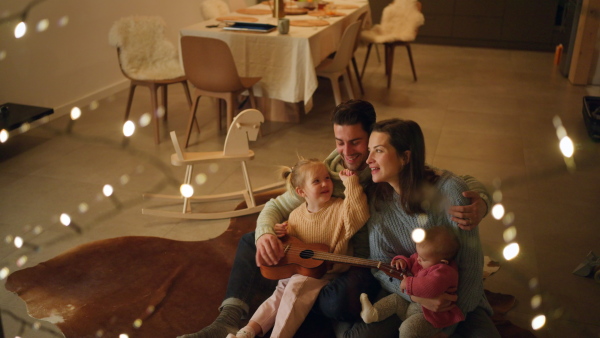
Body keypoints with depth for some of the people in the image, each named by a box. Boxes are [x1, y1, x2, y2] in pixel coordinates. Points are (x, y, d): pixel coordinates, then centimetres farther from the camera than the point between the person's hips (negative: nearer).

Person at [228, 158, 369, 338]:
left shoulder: (340, 208, -11)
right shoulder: (296, 215, 3)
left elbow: (359, 216, -31)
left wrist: (351, 183, -32)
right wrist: (285, 234, -7)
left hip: (327, 272, -5)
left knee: (296, 288, -25)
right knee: (279, 295, -10)